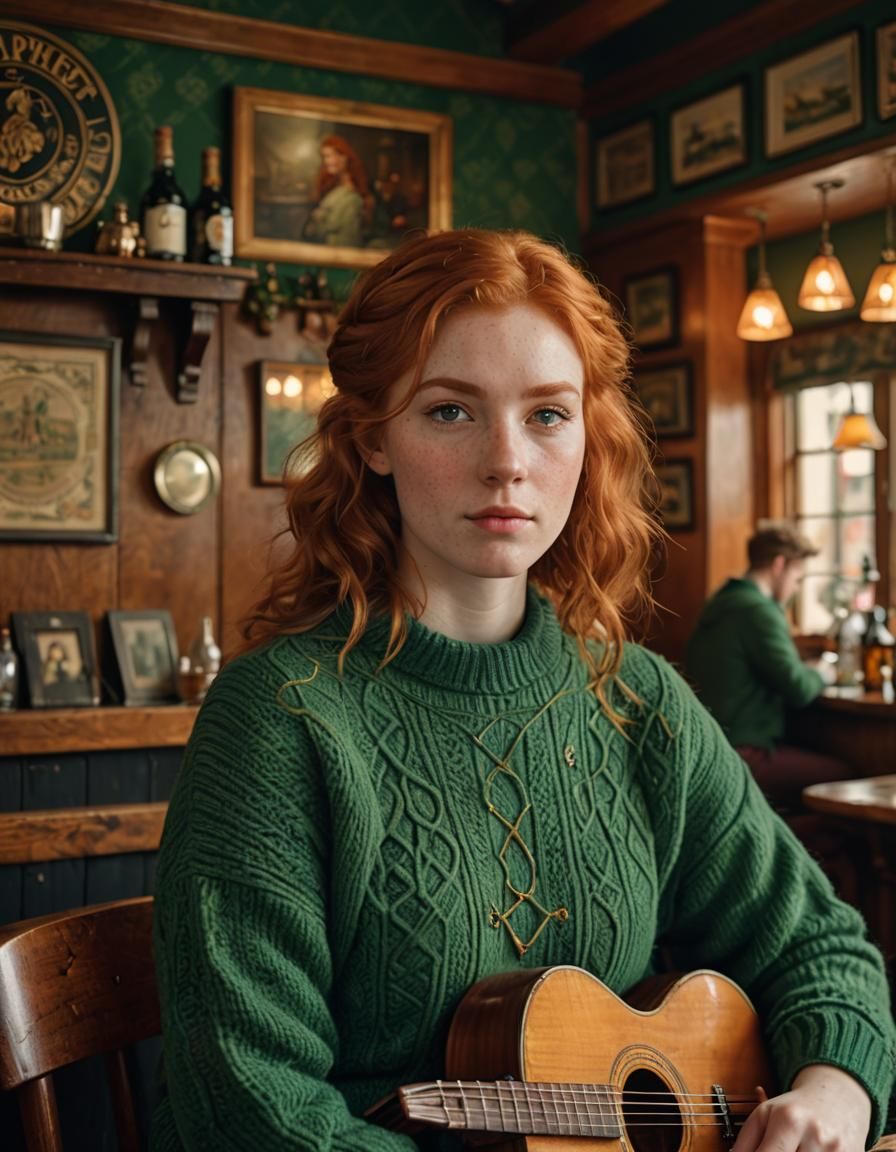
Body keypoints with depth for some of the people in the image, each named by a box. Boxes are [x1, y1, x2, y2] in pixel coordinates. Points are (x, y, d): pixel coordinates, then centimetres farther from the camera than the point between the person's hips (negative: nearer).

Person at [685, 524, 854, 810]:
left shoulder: (718, 604, 14)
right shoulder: (758, 610, -14)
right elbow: (800, 690, -15)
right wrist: (820, 675, 8)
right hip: (745, 753, -10)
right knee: (844, 775, -9)